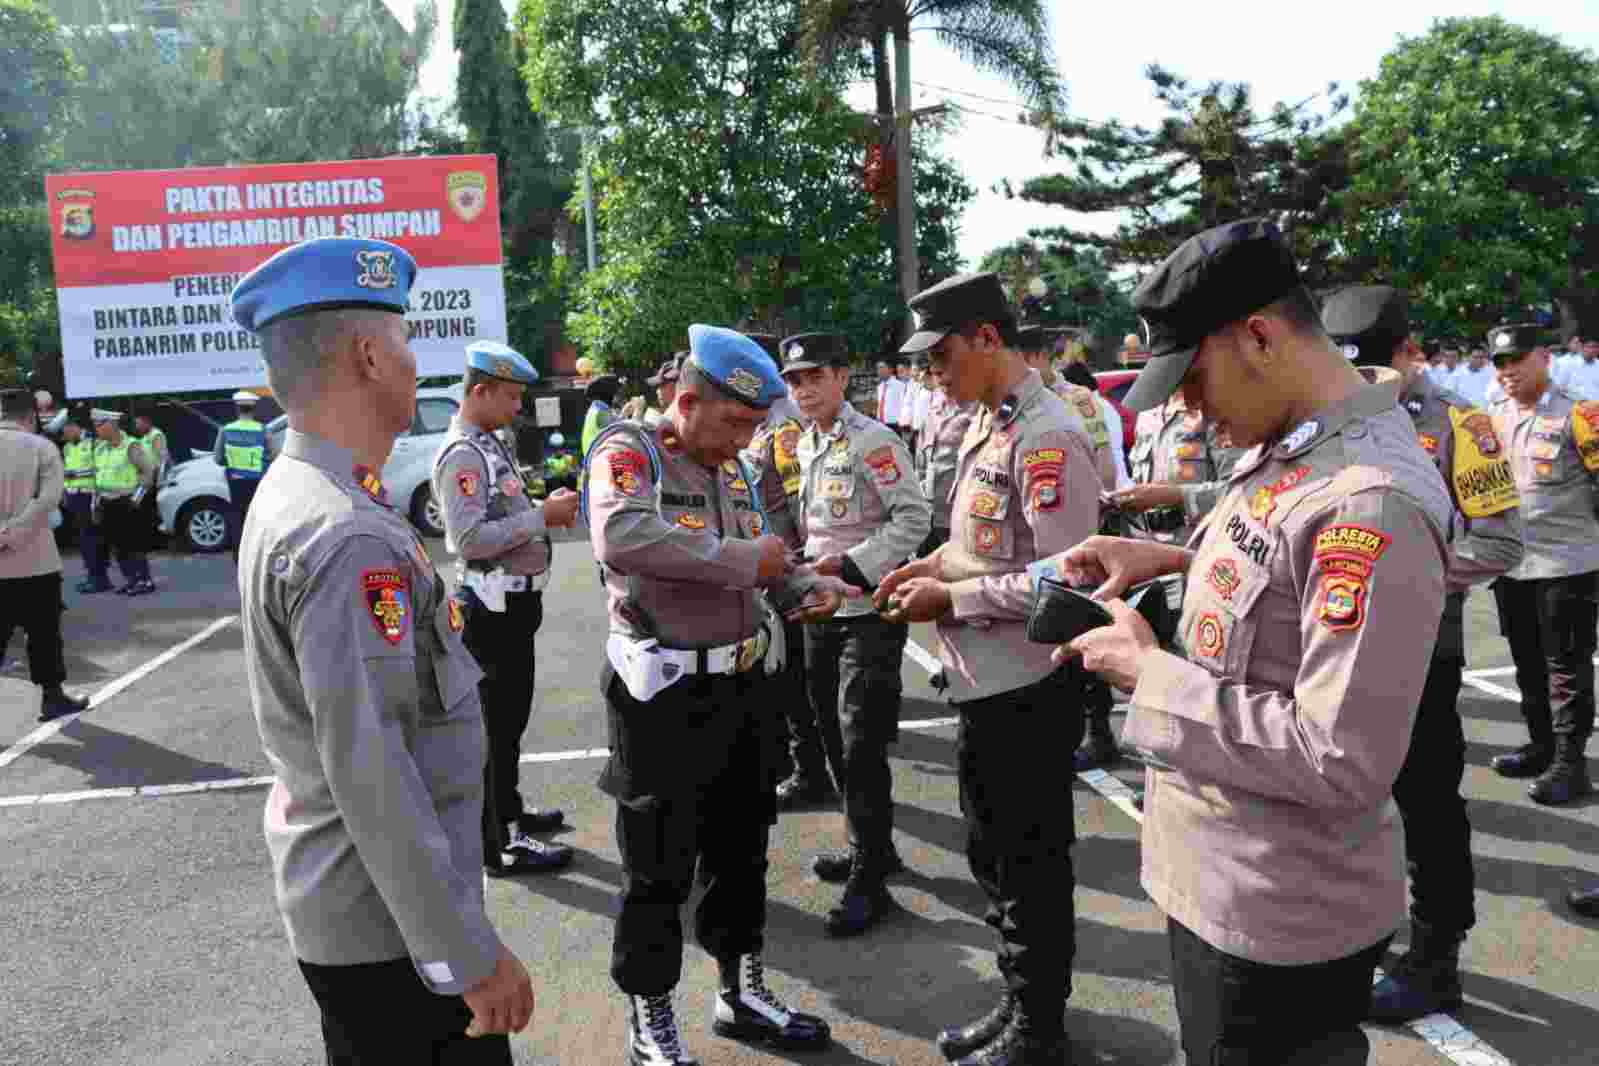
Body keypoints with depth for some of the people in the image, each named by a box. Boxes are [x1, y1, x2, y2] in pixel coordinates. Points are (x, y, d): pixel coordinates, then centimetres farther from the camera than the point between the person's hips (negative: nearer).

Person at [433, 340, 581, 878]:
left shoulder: (488, 445, 13)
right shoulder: (460, 454, -18)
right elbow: (470, 538, -26)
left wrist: (546, 507, 4)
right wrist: (542, 516, -22)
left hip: (515, 601, 10)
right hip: (493, 607, -10)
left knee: (511, 717, 21)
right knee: (495, 724, -1)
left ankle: (509, 809, 37)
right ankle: (500, 845, 9)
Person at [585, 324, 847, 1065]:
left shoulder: (737, 470, 10)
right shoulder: (626, 454, -14)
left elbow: (768, 563, 17)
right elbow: (621, 538, -35)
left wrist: (804, 587, -5)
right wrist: (741, 557, -29)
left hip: (743, 685, 8)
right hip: (664, 696, -7)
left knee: (741, 847, 20)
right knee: (659, 869, 6)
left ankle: (742, 994, 38)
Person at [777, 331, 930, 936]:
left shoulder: (873, 441, -14)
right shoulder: (803, 446, 11)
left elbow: (914, 517, -17)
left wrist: (850, 563, -21)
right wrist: (805, 562, 6)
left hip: (870, 609, -8)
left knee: (861, 744, -7)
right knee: (832, 737, 15)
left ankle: (870, 881, 4)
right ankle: (871, 846, 32)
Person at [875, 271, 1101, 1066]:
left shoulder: (1046, 438, -20)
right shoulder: (986, 425, 9)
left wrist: (949, 600, -18)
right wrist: (936, 564, 2)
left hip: (1027, 688, -9)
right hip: (984, 680, 9)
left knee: (1032, 866, 8)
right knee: (992, 855, 21)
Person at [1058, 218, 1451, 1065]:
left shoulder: (1370, 502, -27)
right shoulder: (1282, 448, 3)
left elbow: (1340, 762, -30)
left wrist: (1149, 674, -21)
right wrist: (1175, 560, 3)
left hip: (1277, 925, -9)